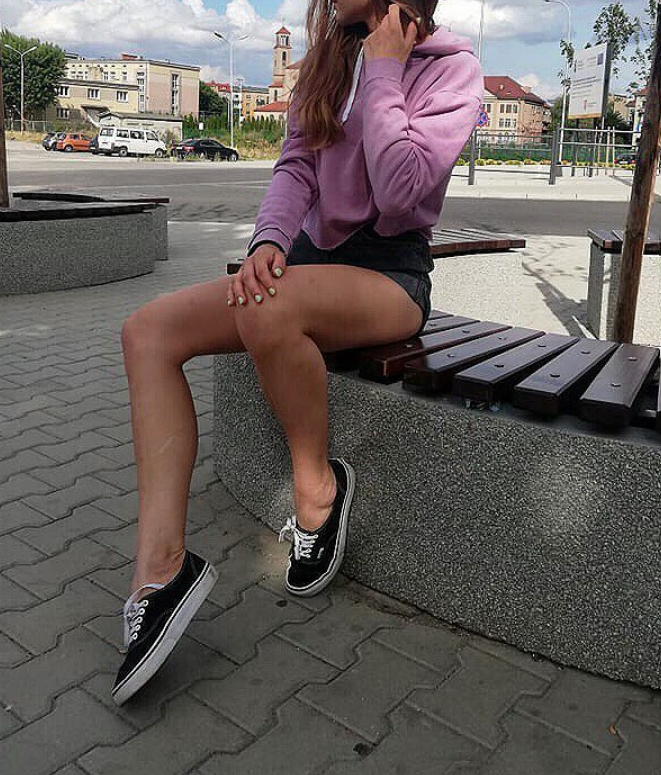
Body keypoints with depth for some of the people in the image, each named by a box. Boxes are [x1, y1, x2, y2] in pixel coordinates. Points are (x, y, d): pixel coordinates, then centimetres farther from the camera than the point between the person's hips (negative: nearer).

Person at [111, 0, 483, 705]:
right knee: (148, 330, -14)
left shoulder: (451, 67, -4)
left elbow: (399, 191, -19)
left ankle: (320, 486, -12)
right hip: (312, 253, 7)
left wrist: (381, 70, -11)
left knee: (268, 312, -39)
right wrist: (268, 240, -15)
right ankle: (162, 565, -19)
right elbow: (295, 167, 4)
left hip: (391, 272, -6)